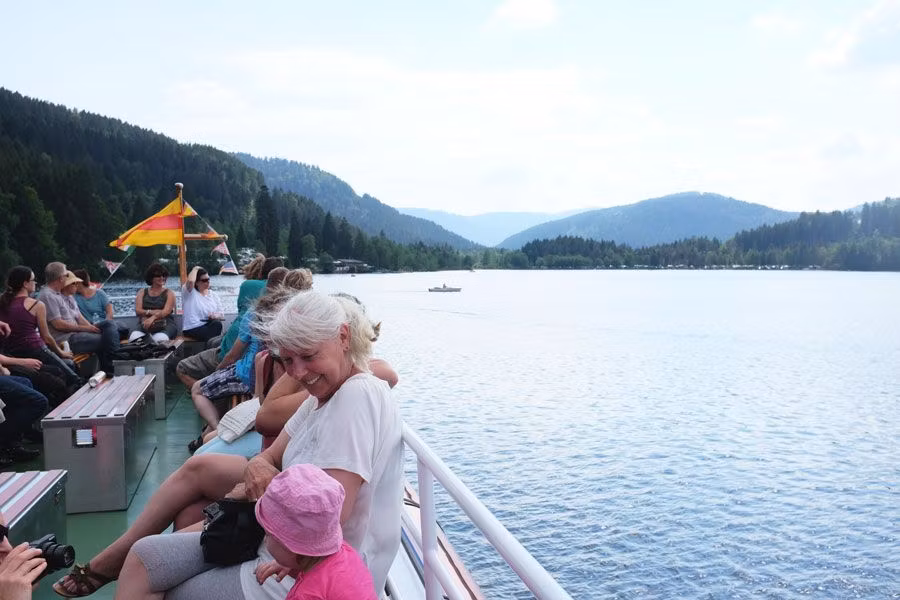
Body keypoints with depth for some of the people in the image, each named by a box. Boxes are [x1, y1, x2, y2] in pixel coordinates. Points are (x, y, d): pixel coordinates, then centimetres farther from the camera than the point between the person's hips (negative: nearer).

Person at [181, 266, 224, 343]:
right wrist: (195, 269, -2)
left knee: (217, 323, -32)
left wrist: (216, 316, -12)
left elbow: (221, 315, 12)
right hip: (193, 329, -4)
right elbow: (190, 281, -22)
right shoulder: (189, 292, 4)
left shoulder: (213, 294, 18)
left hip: (209, 325, 5)